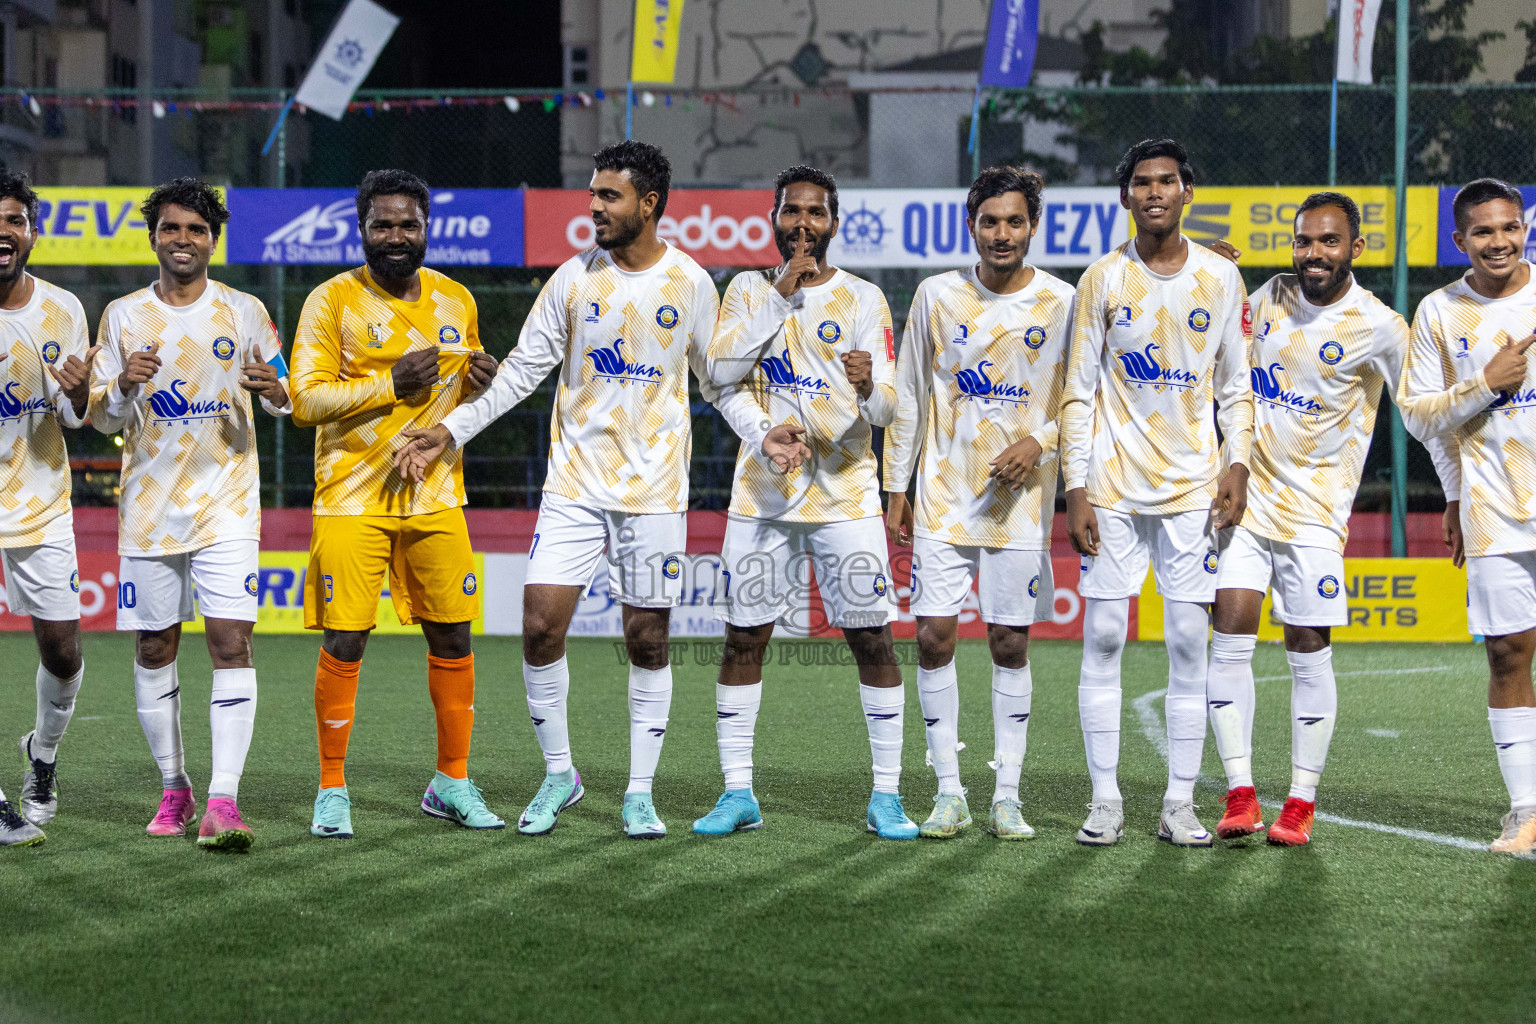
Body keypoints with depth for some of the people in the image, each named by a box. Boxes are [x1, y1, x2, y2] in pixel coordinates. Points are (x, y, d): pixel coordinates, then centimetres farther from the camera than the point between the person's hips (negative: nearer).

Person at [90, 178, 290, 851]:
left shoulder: (244, 312, 4)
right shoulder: (123, 316, 6)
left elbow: (286, 401, 10)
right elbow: (101, 418, 7)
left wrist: (276, 392, -14)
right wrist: (123, 386, -15)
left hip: (226, 503, -2)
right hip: (149, 506, 2)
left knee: (231, 643, -13)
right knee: (154, 651, 5)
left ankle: (223, 801, -17)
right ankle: (174, 791, 19)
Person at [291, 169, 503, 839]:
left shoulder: (456, 300, 11)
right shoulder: (332, 301, -4)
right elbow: (305, 399, -11)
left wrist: (481, 386, -2)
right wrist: (389, 385, -19)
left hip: (435, 497, 4)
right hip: (353, 499, -4)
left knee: (452, 636, 5)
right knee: (344, 643, -5)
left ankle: (451, 783, 18)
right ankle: (332, 790, 7)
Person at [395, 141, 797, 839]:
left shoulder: (691, 284, 0)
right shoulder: (574, 278, 2)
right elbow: (521, 371, 6)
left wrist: (767, 436, -7)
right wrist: (451, 431, -2)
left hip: (654, 492, -1)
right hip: (574, 485, 1)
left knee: (648, 640, 2)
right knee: (541, 625, -8)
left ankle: (640, 794, 13)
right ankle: (558, 774, 10)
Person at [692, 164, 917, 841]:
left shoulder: (863, 299, 3)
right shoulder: (749, 290, 9)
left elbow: (886, 411, -4)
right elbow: (721, 371, -8)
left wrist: (870, 390, -28)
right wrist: (782, 295, -11)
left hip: (844, 492, -2)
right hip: (762, 492, 2)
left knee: (872, 638, -4)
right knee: (744, 638, 2)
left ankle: (886, 797, 2)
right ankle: (737, 793, 11)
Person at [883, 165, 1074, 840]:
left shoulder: (1062, 304, -1)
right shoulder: (937, 296, 3)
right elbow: (908, 398, 9)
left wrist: (1038, 443, -13)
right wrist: (895, 490, 8)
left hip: (1019, 500, -1)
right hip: (943, 499, 1)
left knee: (1010, 645, 1)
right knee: (933, 636, -4)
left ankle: (1007, 797, 9)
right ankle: (949, 793, 5)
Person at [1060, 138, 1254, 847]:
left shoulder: (1220, 278, 6)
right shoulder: (1103, 280, 2)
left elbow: (1235, 386, 11)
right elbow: (1078, 392, 3)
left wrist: (1237, 461, -3)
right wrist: (1076, 487, -4)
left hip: (1192, 487, 1)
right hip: (1114, 486, -1)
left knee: (1188, 645, -1)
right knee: (1102, 641, -2)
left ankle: (1180, 804, 4)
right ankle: (1105, 802, 5)